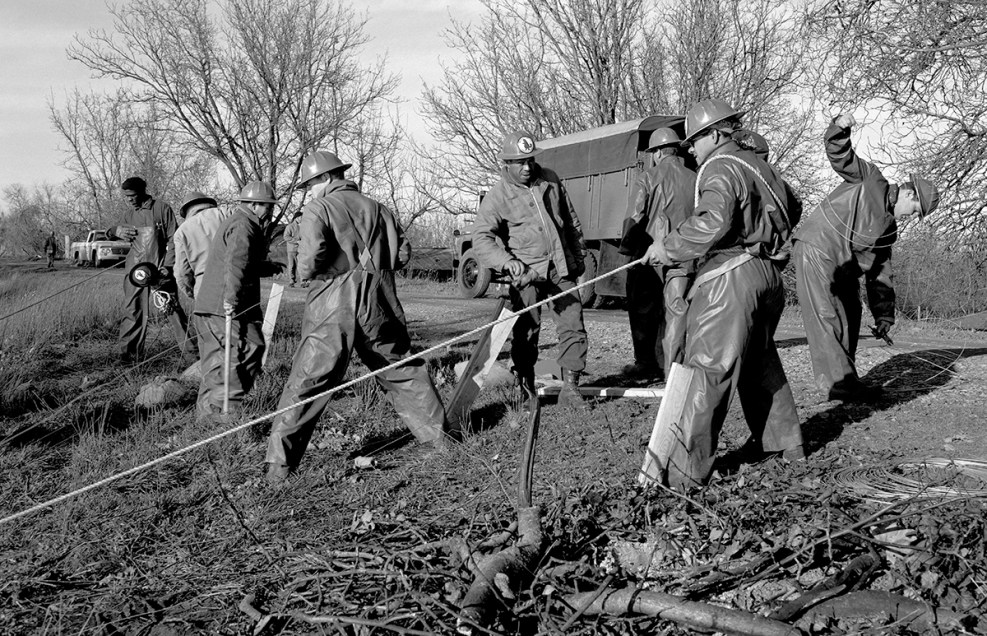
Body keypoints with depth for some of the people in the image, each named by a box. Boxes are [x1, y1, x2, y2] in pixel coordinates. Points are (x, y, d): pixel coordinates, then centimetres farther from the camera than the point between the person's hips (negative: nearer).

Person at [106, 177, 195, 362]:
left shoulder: (162, 209, 0)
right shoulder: (127, 216, 13)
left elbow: (173, 240, -2)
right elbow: (111, 232, 17)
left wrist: (167, 266, -10)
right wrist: (114, 230, -9)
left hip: (160, 269, -4)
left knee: (172, 308, -2)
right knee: (133, 311, 1)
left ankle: (191, 348, 7)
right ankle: (129, 353, 6)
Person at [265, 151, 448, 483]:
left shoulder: (318, 209, -4)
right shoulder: (374, 207, 11)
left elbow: (311, 258, -18)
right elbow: (402, 252, 12)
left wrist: (305, 272, 3)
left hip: (334, 309, -4)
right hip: (379, 305, 5)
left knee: (306, 383, -2)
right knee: (403, 371, 18)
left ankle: (280, 462, -4)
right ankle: (437, 436, 27)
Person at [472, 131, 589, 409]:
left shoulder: (550, 180, 8)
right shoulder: (497, 196, -6)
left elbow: (571, 221, 20)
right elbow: (481, 238, -15)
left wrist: (578, 255, 21)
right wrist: (506, 261, -31)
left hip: (560, 268, 4)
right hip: (526, 272, -4)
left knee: (573, 326, -3)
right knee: (526, 332, -1)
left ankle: (569, 388, 2)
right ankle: (524, 390, 14)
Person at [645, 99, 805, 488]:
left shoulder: (719, 169, -9)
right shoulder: (757, 165, 18)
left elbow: (713, 222, -26)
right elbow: (793, 209, 31)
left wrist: (669, 247, -17)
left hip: (732, 276, -9)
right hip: (769, 273, 9)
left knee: (711, 369, -9)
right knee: (760, 360, 22)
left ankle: (688, 468, -9)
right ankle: (783, 441, 32)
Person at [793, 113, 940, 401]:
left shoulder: (889, 228, 18)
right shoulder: (870, 180, 0)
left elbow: (880, 275, 17)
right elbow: (840, 156, -10)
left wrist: (884, 316, 12)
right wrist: (840, 130, -31)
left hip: (844, 266, 9)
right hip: (817, 247, -9)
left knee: (849, 318, 9)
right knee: (825, 317, -12)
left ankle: (844, 379, 16)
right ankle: (837, 382, -15)